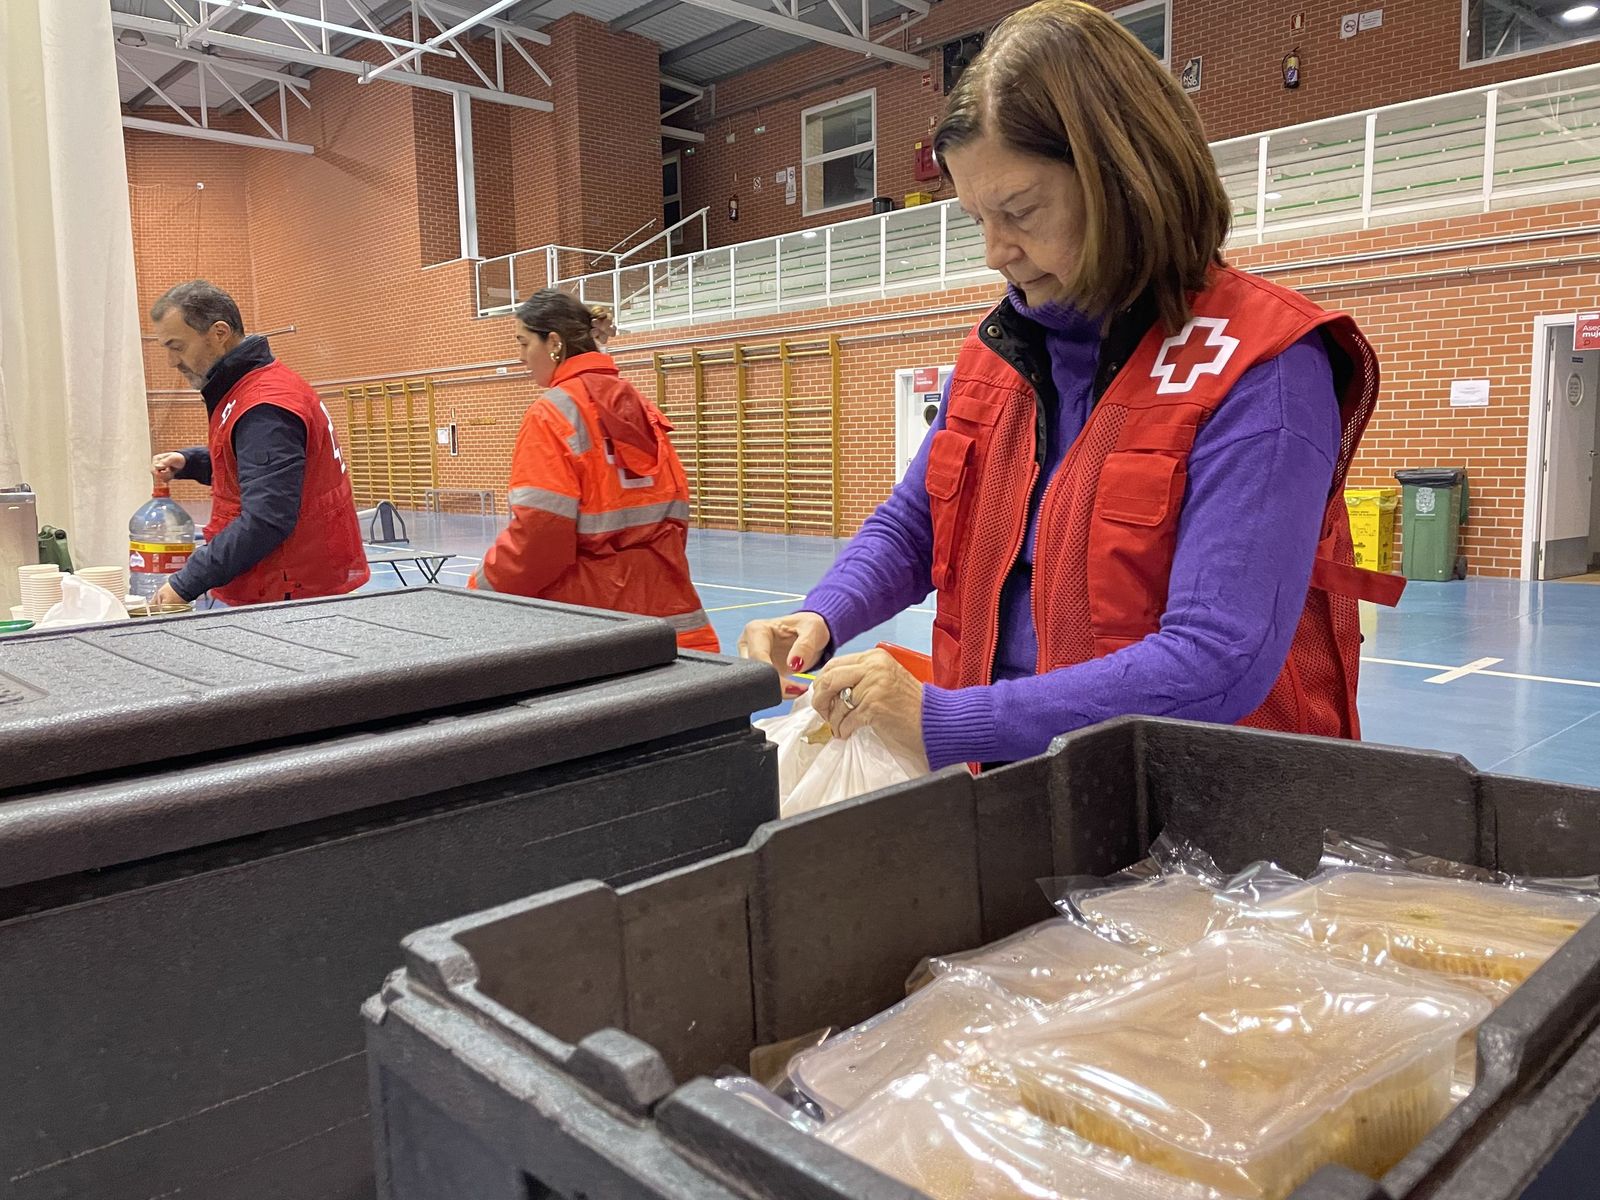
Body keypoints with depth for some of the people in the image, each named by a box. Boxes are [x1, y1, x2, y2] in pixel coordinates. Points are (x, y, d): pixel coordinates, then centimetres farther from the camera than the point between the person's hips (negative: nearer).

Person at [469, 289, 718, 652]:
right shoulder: (638, 405, 10)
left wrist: (482, 587, -3)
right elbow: (673, 509, 12)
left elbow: (537, 530, -17)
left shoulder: (553, 412, -10)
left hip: (590, 605, -6)